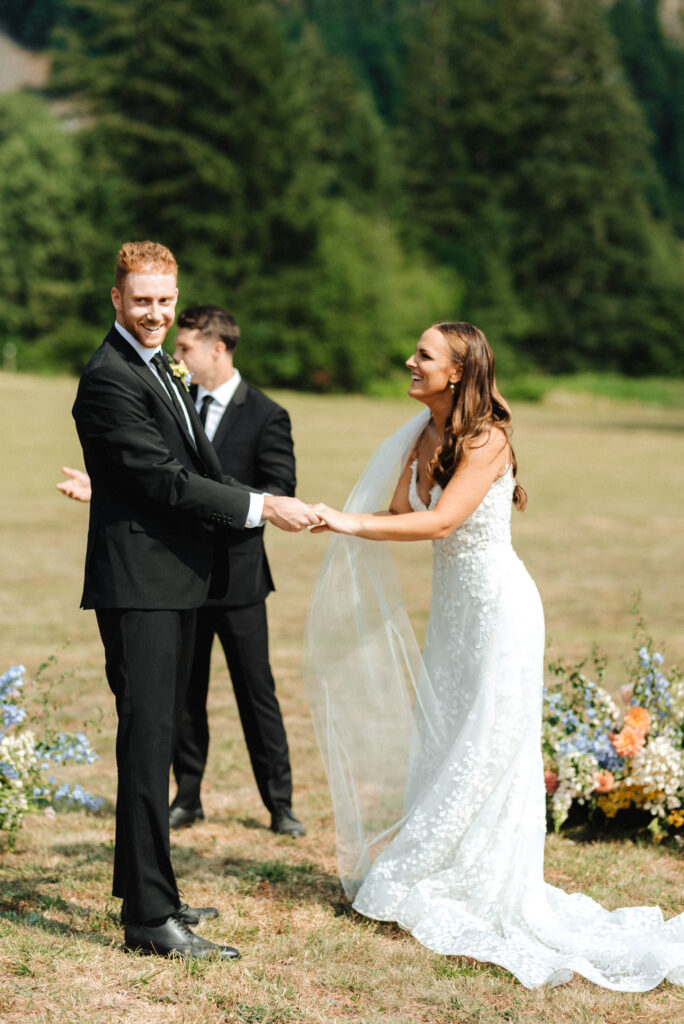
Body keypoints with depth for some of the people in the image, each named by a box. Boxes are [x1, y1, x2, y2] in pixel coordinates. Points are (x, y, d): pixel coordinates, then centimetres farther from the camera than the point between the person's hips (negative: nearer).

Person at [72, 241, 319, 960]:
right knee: (147, 742, -10)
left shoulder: (163, 369, 17)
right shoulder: (109, 378, -15)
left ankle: (144, 887, 25)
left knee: (158, 738, 15)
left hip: (174, 579, 10)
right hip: (138, 582, -10)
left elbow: (196, 466, 20)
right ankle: (150, 918, -8)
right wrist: (260, 507, -18)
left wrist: (271, 505, 7)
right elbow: (165, 479, -20)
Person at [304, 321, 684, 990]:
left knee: (484, 749, -1)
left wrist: (352, 523, -29)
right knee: (437, 740, 12)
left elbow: (440, 521, -27)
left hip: (497, 607, -8)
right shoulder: (423, 437, 4)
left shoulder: (486, 440, -19)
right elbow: (401, 514, 3)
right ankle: (427, 879, 23)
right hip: (451, 608, 8)